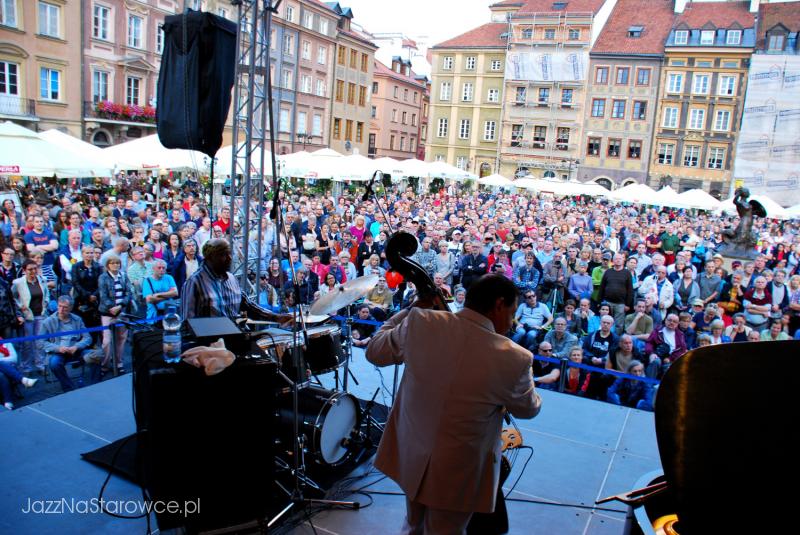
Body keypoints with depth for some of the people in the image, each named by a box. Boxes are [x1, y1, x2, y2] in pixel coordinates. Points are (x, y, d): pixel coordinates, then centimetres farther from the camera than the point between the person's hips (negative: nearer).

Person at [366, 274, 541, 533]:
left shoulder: (421, 322, -18)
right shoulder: (513, 359, -22)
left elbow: (374, 352, 1)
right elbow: (528, 409, -1)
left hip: (409, 455, 4)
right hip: (457, 473, -3)